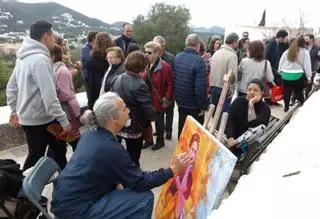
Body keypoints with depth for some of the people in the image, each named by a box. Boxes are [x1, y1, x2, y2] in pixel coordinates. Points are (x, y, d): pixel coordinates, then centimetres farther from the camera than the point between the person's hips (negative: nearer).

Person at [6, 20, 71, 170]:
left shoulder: (23, 57, 9)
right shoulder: (41, 59, -21)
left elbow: (11, 87, 16)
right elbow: (49, 96, -27)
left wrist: (15, 110, 24)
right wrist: (64, 121, -24)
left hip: (28, 117, 9)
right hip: (41, 120, -9)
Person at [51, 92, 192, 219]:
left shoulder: (91, 134, 0)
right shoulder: (111, 149, -24)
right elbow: (140, 182, -16)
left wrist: (117, 183, 2)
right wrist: (172, 170, -9)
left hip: (66, 197, 9)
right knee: (145, 198, -9)